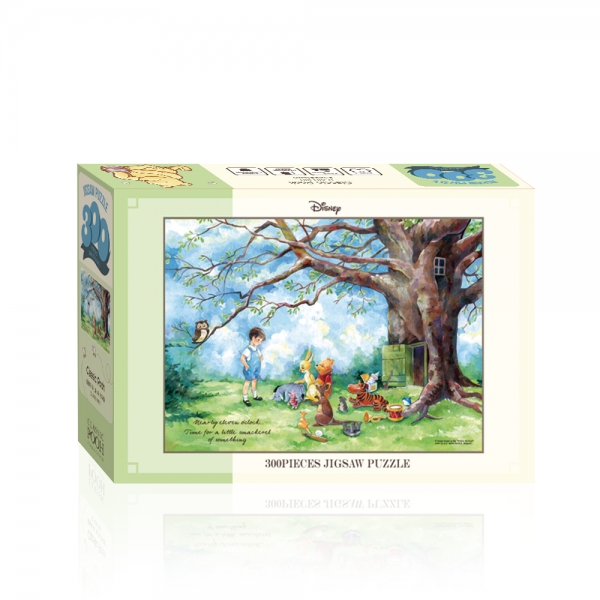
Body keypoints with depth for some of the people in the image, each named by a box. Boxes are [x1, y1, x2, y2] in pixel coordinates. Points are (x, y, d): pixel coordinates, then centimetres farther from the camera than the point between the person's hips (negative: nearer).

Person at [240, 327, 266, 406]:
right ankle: (245, 398, 15)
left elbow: (260, 356, 21)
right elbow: (242, 357, -36)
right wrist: (246, 366, -28)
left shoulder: (256, 349, 2)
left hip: (256, 370, 8)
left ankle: (255, 395, 38)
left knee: (254, 382, 22)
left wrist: (260, 361, 6)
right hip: (249, 371, -8)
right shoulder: (248, 349, -26)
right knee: (247, 383, 5)